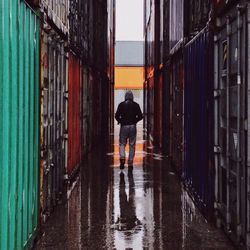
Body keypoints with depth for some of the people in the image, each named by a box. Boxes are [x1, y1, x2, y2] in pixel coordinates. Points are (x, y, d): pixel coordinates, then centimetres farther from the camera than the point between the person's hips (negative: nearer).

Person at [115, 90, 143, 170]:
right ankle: (130, 163, 6)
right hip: (133, 126, 1)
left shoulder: (121, 105, 0)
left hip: (124, 126, -1)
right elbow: (140, 116, -1)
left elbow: (117, 116, -5)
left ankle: (122, 157, -18)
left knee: (122, 143, 8)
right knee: (132, 145, 7)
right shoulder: (136, 105, 2)